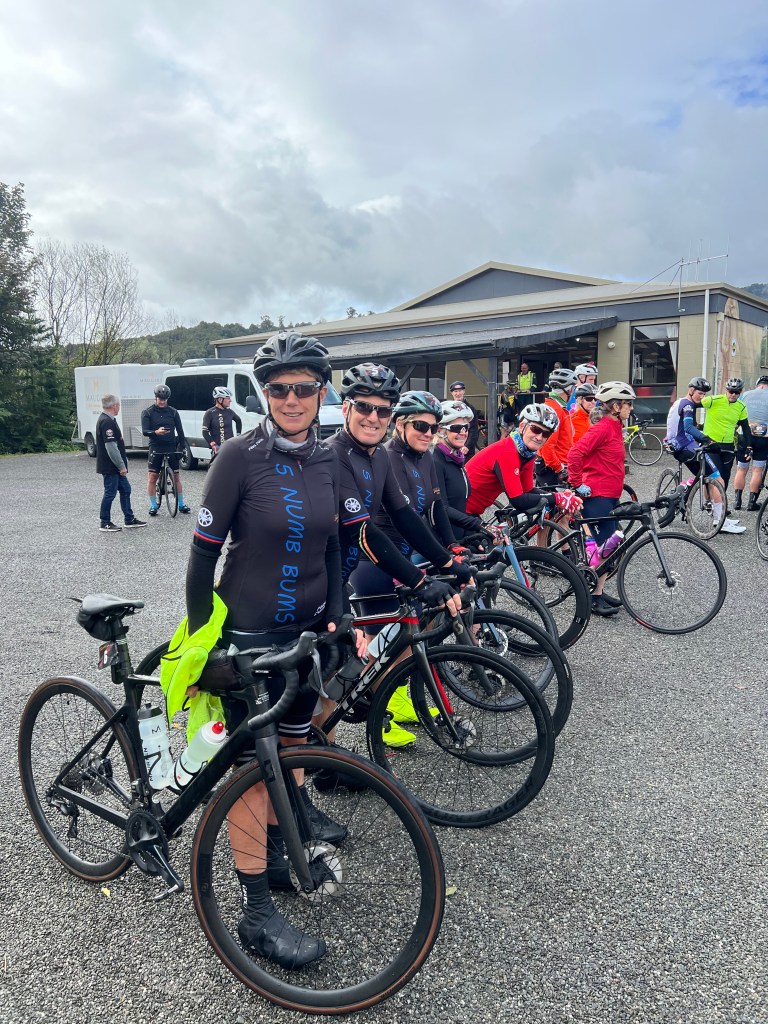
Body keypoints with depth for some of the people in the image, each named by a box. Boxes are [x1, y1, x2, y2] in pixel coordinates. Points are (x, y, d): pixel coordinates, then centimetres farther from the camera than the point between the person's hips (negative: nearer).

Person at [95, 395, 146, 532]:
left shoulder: (108, 420, 14)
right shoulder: (107, 422, -20)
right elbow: (111, 447, -24)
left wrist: (122, 464, 21)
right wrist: (121, 466, -19)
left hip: (115, 467, 10)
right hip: (110, 467, -10)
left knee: (125, 490, 14)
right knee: (110, 493, -1)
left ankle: (130, 520, 20)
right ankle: (104, 523, 9)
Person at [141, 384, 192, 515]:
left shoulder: (172, 412, 6)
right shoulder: (147, 413, 1)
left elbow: (180, 430, 6)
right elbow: (145, 431, -9)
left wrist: (183, 447, -3)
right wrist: (156, 432, -30)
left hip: (171, 447, 1)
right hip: (156, 448, -1)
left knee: (177, 476, 6)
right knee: (152, 477, -1)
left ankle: (181, 504, 16)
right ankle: (153, 505, 11)